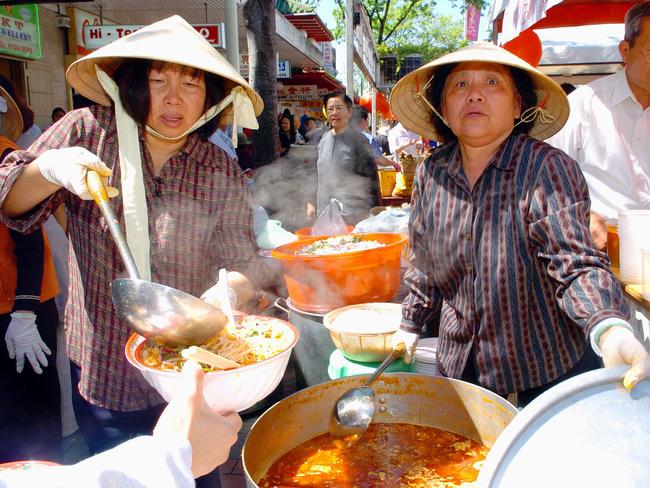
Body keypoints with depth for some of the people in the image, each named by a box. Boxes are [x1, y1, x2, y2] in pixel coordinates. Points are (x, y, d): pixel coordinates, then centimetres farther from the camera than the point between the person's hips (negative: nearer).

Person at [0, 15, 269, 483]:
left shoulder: (223, 174, -6)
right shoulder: (87, 132, -7)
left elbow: (243, 262, -7)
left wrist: (231, 289, -30)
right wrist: (49, 169, -26)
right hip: (100, 372, 0)